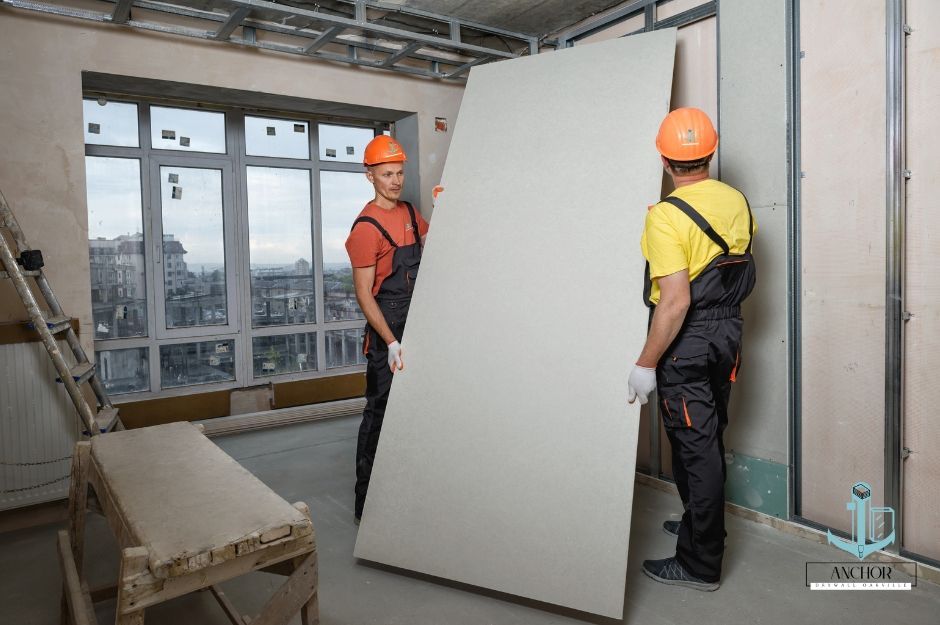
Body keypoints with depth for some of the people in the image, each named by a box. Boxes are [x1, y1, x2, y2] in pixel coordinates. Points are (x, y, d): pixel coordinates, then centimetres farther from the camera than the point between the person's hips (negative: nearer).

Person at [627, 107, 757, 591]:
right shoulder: (737, 201, 2)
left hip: (687, 342, -8)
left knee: (694, 447, 2)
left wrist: (646, 364, -20)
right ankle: (702, 524, 41)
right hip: (728, 332, 8)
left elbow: (675, 302, -25)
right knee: (709, 439, 22)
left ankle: (699, 564, 16)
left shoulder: (667, 217, -21)